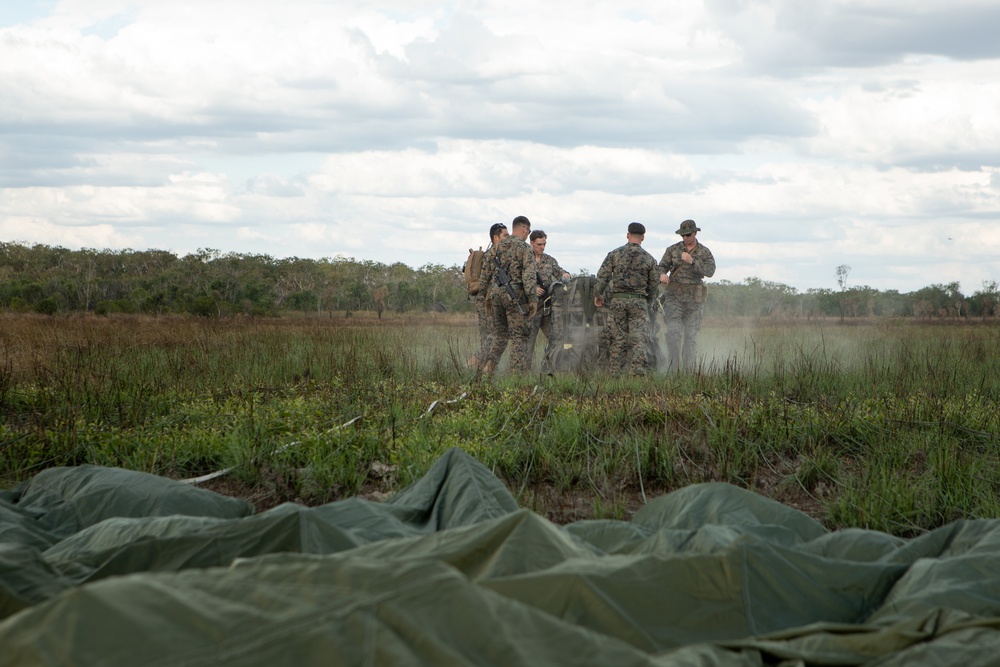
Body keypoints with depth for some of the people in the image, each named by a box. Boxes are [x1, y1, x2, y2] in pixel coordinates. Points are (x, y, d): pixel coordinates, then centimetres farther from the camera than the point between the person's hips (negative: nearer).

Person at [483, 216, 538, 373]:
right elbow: (528, 276, -15)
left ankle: (490, 363, 1)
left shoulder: (497, 247, 11)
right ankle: (518, 371, -4)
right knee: (518, 336, 0)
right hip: (516, 295, -6)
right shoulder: (525, 248, -8)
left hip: (497, 294, 6)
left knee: (500, 333, 18)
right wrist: (533, 299, -12)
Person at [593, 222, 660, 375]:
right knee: (640, 339, -3)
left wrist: (598, 295, 12)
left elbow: (602, 277, -2)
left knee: (618, 339, 8)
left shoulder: (614, 254, 0)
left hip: (618, 299, 1)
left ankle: (615, 372, 9)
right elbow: (654, 283, 7)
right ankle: (640, 372, -13)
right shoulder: (649, 259, 3)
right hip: (639, 302, -1)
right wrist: (648, 302, 21)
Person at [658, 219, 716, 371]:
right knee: (673, 331, -14)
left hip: (693, 296, 0)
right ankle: (673, 368, -10)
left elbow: (710, 271, -12)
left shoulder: (704, 252, 2)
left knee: (691, 334, 2)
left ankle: (689, 369, 8)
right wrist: (662, 275, -18)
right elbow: (662, 266, 5)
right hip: (674, 294, 0)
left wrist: (692, 261, -24)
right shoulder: (673, 249, 4)